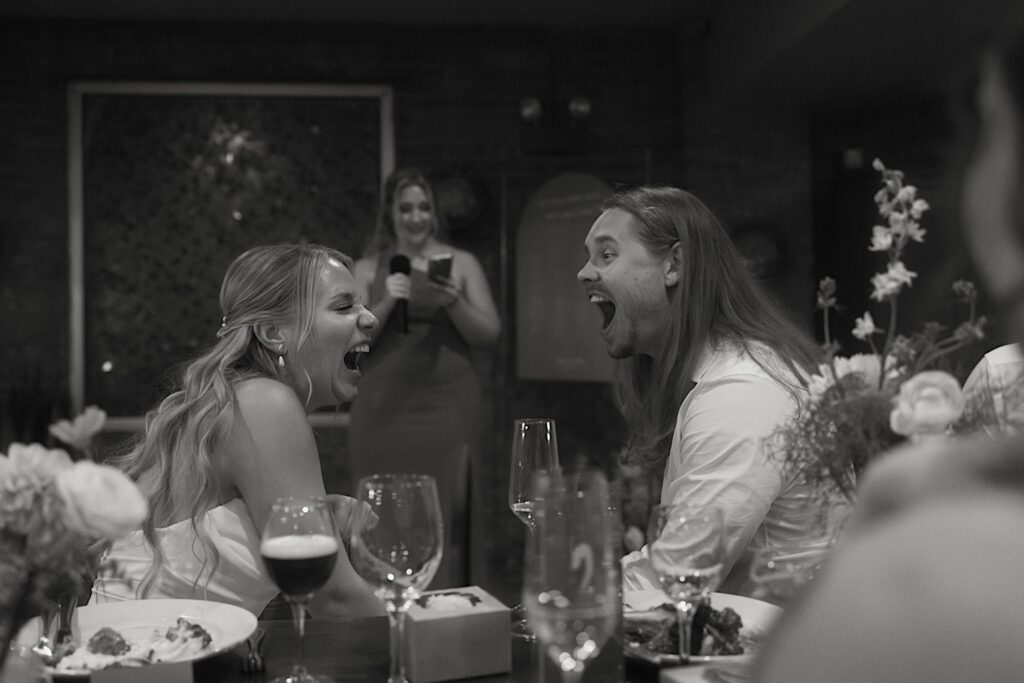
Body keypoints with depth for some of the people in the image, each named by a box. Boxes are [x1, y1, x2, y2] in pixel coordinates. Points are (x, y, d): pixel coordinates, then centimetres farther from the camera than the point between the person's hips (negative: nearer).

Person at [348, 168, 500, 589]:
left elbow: (489, 335, 7)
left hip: (447, 407, 0)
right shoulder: (368, 269, 10)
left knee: (446, 519, -6)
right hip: (385, 408, 0)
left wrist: (454, 303, -9)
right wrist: (385, 304, -10)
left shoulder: (461, 263, 10)